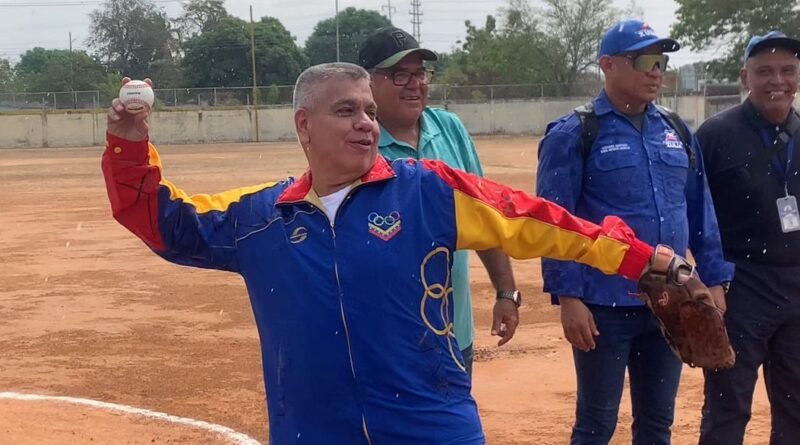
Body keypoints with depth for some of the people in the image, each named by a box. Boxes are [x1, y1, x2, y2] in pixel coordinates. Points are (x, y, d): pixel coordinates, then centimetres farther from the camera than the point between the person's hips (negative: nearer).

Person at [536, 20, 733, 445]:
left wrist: (714, 280, 8)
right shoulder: (573, 135, -7)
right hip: (605, 306, -5)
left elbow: (700, 212, 14)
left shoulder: (676, 133, 11)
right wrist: (568, 298, -16)